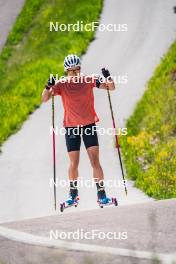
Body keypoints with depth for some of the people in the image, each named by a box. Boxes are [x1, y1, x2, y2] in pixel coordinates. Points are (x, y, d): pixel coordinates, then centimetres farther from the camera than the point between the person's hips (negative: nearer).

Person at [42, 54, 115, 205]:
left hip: (89, 125, 0)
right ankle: (73, 192, 24)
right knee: (74, 164, 4)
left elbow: (111, 88, -6)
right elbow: (44, 99, -13)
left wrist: (108, 78, -26)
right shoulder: (61, 85, -5)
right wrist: (49, 87, -32)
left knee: (95, 161, -8)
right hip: (71, 127, 0)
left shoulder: (89, 81, -3)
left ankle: (101, 193, -5)